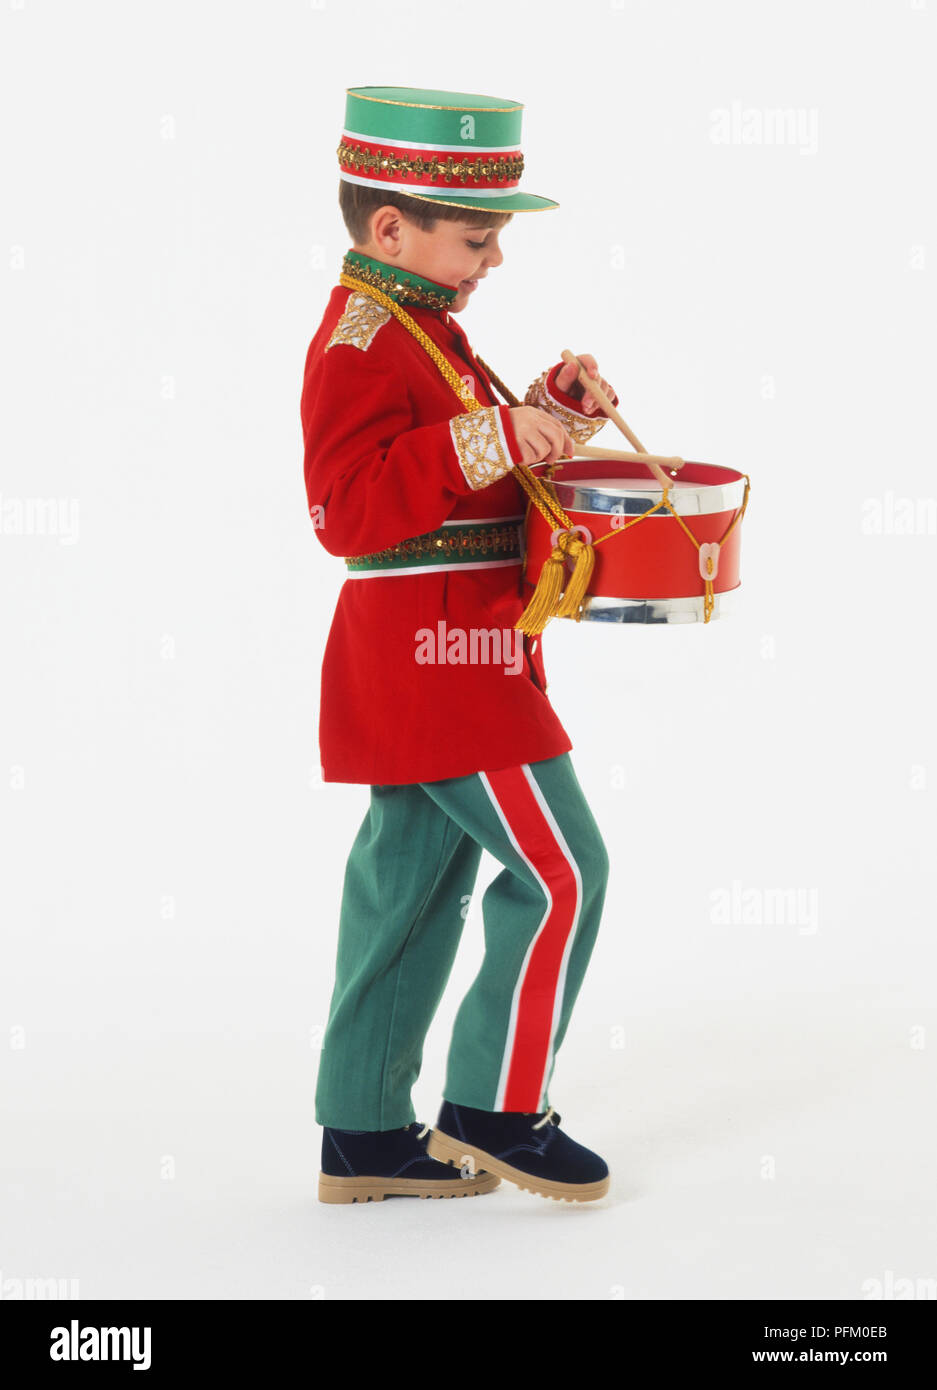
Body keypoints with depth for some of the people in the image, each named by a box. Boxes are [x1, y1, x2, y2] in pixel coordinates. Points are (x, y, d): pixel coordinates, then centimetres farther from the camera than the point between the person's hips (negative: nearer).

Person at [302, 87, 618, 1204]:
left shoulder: (419, 330, 17)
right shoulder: (359, 344, -15)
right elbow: (350, 507, -25)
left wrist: (547, 409, 11)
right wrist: (493, 441, -28)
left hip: (440, 654, 11)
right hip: (435, 651, -11)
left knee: (413, 883, 12)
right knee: (559, 871, -6)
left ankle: (365, 1134, 18)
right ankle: (495, 1109, 4)